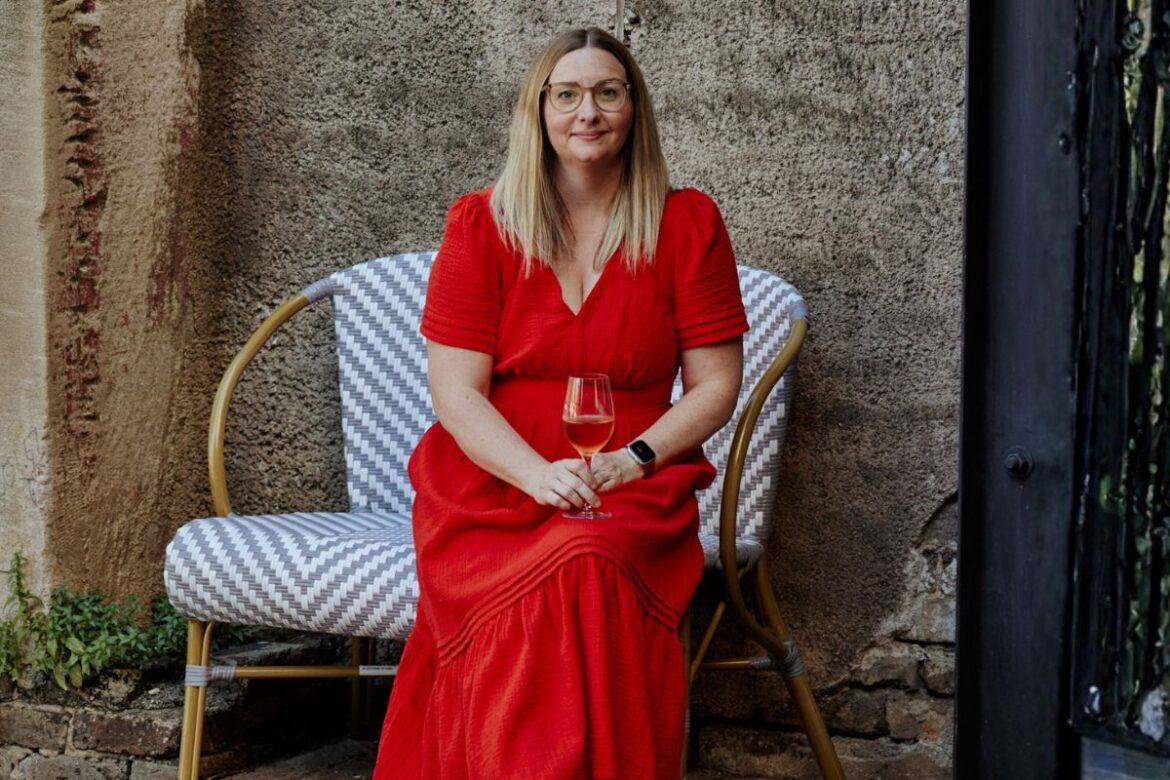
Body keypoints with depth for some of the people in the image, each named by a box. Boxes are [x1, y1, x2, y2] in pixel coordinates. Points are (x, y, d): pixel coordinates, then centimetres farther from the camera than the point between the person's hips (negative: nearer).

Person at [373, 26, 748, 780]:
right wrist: (538, 474, -17)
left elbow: (715, 386, 6)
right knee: (527, 599, -33)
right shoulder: (481, 224, 6)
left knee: (591, 570, -34)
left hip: (632, 491, 0)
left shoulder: (688, 224, 7)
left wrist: (634, 459, -11)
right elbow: (456, 390, 0)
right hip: (493, 483, 0)